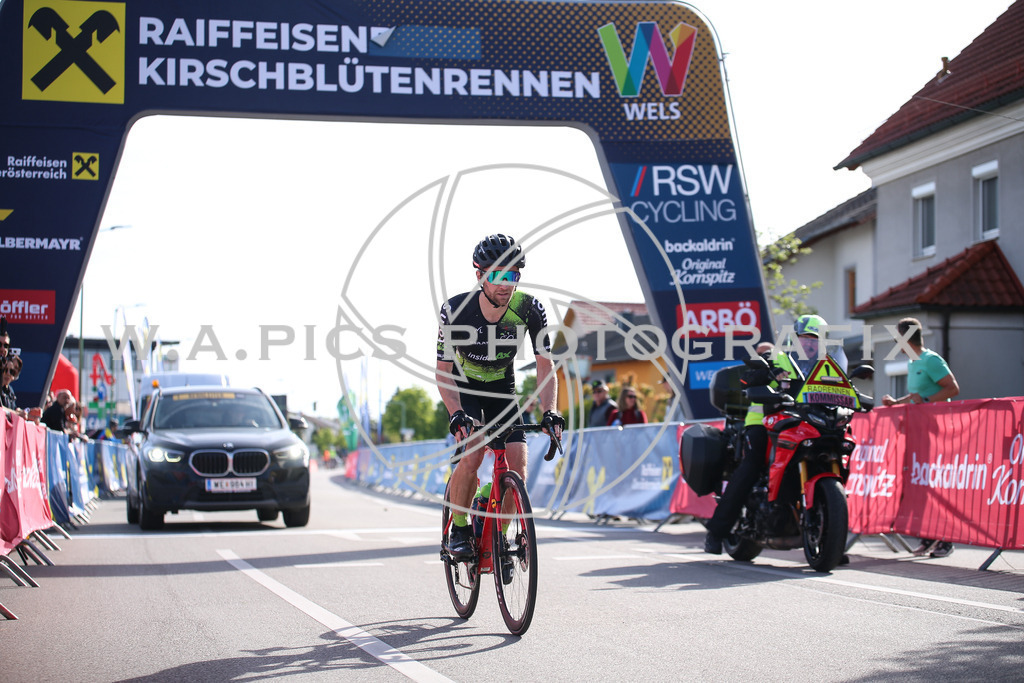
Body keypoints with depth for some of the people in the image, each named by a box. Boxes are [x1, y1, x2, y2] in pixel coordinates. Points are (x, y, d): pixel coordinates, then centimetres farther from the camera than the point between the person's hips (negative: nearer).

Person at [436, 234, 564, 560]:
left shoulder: (529, 309, -23)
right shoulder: (456, 310, -28)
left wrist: (549, 413, -29)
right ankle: (458, 529, -5)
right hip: (463, 388, -2)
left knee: (517, 465, -15)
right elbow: (443, 371, -21)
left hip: (502, 388, 2)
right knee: (472, 455, -26)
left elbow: (545, 366, -16)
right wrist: (456, 415, -35)